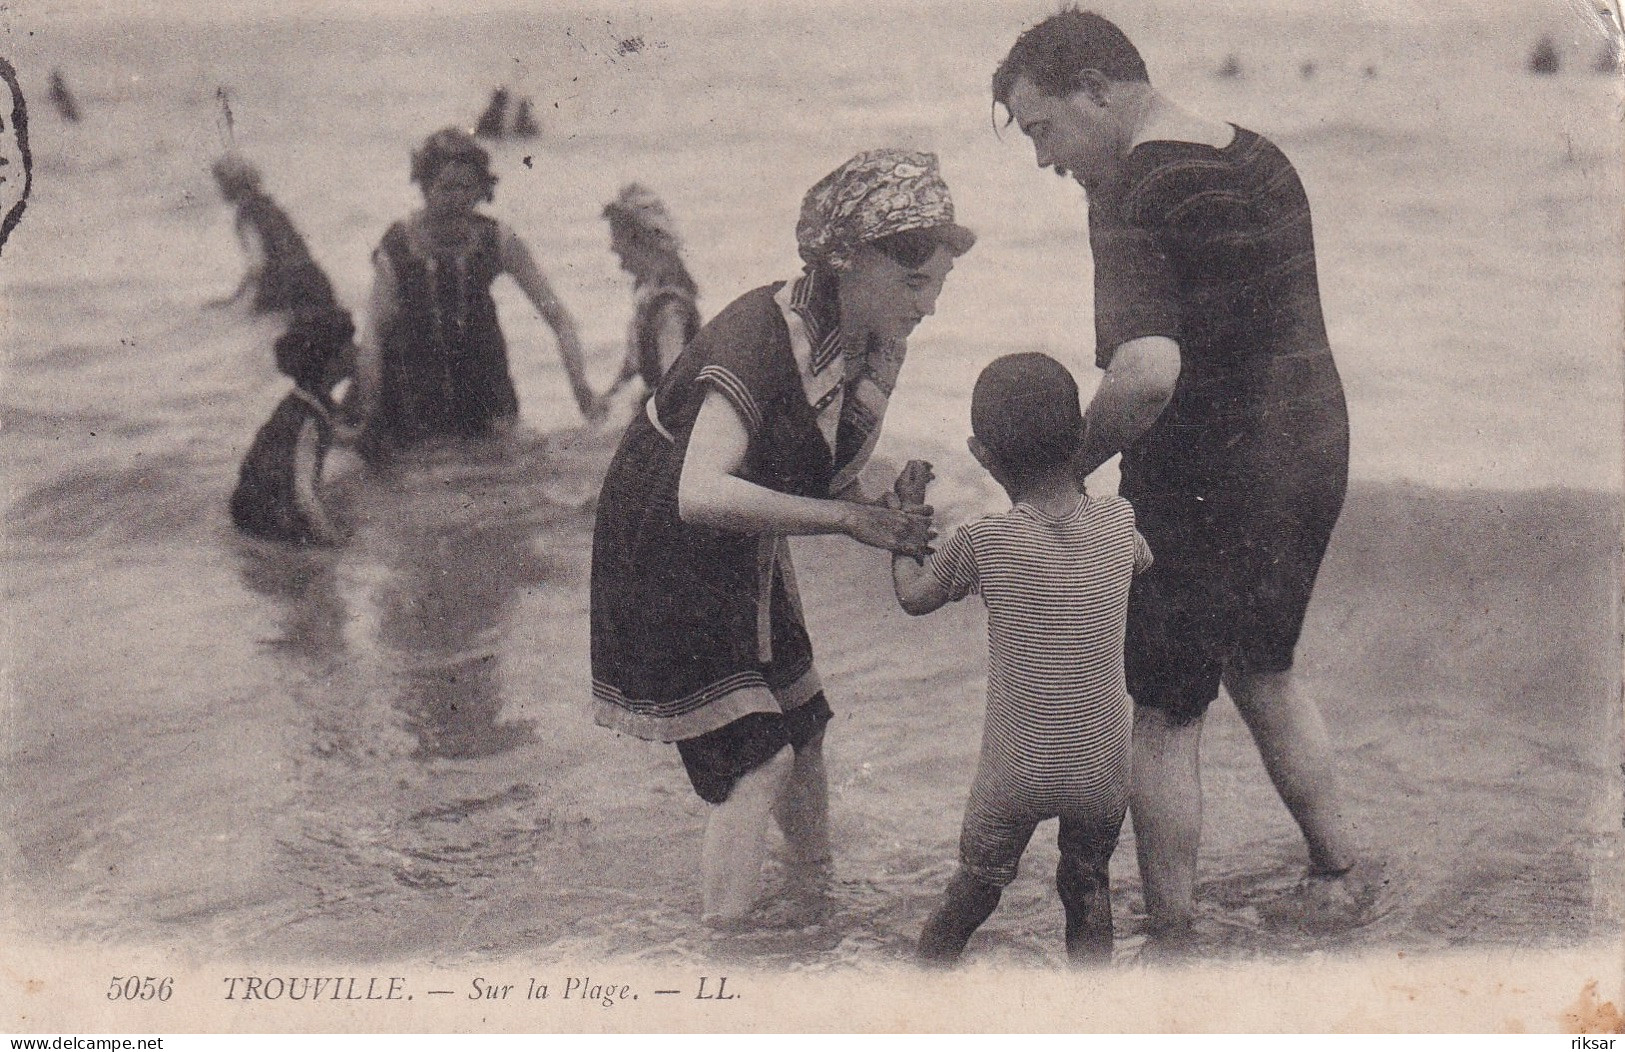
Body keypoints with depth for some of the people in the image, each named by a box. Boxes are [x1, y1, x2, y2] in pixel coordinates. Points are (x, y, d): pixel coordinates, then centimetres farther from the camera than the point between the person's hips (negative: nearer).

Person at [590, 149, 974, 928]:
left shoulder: (874, 347, -5)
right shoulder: (758, 337, -31)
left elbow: (830, 483, 1)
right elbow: (701, 494, -43)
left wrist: (896, 516, -20)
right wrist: (850, 518, -42)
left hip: (748, 561, 8)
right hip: (668, 563, -8)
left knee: (804, 739, 11)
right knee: (758, 763, -12)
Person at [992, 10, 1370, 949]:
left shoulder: (1132, 194, -18)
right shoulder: (1264, 161, 8)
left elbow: (1149, 373, -31)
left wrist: (1068, 467, -17)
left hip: (1203, 483, -8)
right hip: (1314, 454, 8)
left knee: (1167, 715, 7)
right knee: (1265, 676, 27)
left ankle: (1175, 941, 16)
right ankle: (1343, 881, 34)